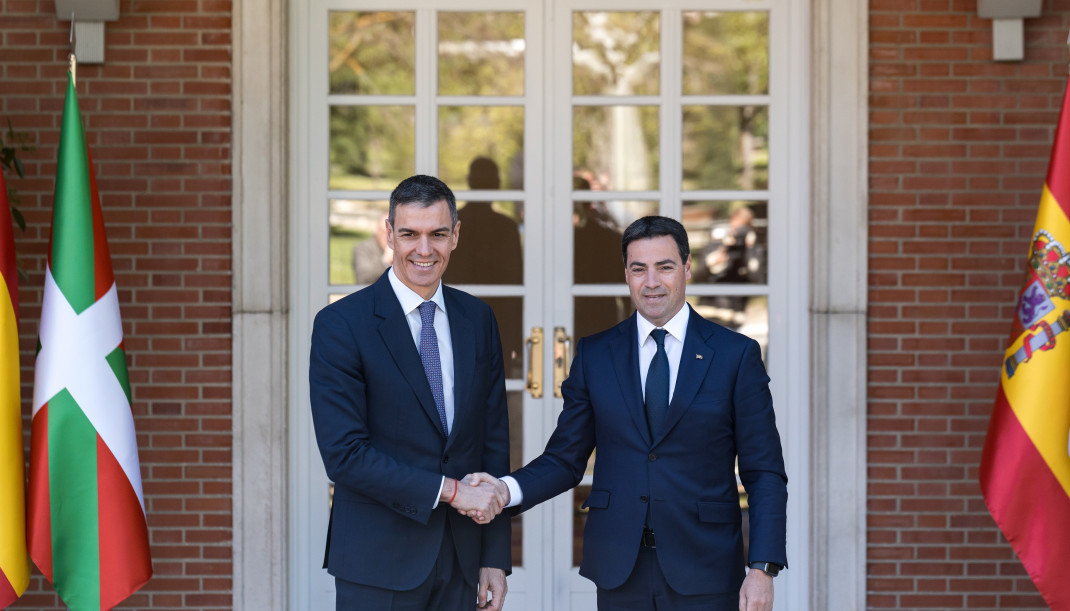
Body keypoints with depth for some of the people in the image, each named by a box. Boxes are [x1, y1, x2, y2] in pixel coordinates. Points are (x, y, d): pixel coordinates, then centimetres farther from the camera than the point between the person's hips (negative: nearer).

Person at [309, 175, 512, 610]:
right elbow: (344, 455, -14)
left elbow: (494, 440, 9)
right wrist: (449, 490, -16)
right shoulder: (339, 325, -8)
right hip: (379, 566, -4)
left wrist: (495, 558, 5)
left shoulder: (478, 319, 8)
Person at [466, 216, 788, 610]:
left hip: (705, 577, -2)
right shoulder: (594, 355, 7)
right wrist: (507, 489, -12)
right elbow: (565, 459, 8)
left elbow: (765, 473, -1)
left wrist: (763, 568, -11)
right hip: (620, 574, 2)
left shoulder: (736, 355, 0)